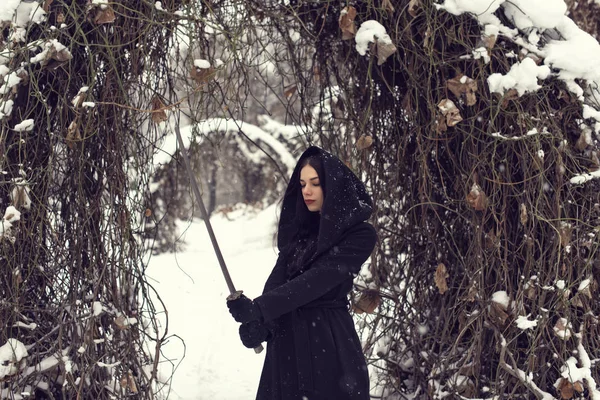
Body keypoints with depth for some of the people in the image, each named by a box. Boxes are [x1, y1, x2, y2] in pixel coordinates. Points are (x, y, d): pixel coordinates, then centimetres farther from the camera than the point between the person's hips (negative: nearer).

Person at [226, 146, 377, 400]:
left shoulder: (359, 235, -9)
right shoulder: (301, 226, 10)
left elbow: (318, 279, -20)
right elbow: (278, 275, -2)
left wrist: (258, 308, -28)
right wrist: (257, 321, -20)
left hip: (328, 339, -5)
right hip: (285, 336, 5)